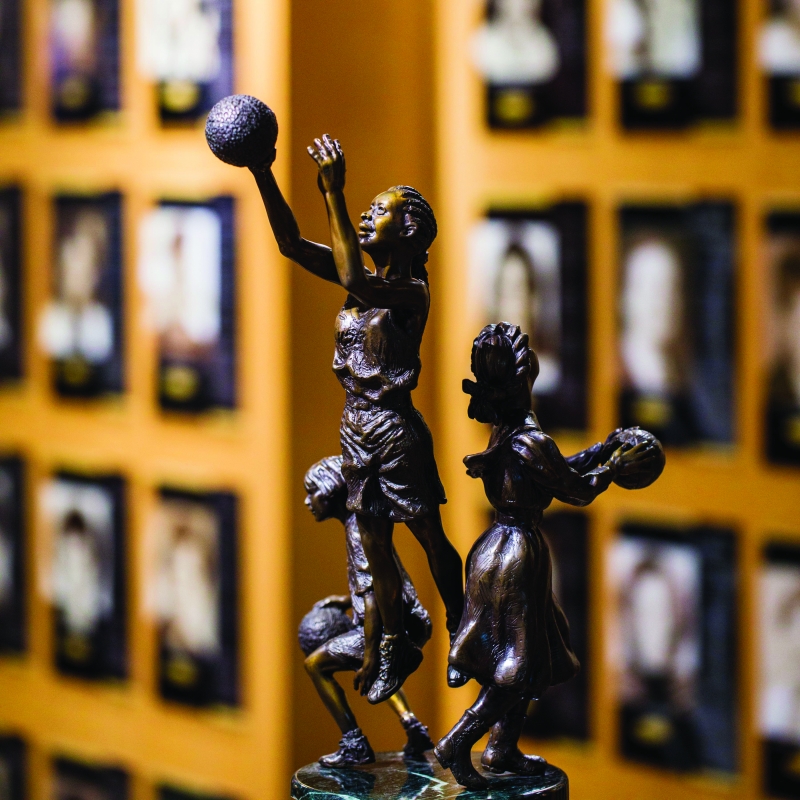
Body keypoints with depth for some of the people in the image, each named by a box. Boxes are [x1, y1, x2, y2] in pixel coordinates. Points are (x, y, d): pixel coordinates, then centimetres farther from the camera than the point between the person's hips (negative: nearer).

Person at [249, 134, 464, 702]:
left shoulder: (413, 291, -15)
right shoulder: (369, 278, 5)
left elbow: (354, 281, -35)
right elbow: (292, 244, -1)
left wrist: (334, 194, -36)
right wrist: (263, 177, -13)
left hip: (397, 431, -7)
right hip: (358, 429, 7)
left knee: (431, 540, 9)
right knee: (376, 548, 14)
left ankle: (461, 636, 26)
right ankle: (397, 648, 27)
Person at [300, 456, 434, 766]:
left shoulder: (358, 532, -18)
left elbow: (373, 597, -25)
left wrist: (370, 658, -26)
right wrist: (347, 600, 22)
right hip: (404, 623, 10)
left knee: (316, 663, 0)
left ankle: (354, 746, -1)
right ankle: (412, 726, 24)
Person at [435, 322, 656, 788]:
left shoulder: (503, 431, 4)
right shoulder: (530, 441, -24)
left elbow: (557, 471, 16)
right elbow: (577, 490, -12)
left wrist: (601, 450, 20)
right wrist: (618, 466, 3)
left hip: (501, 545, 9)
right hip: (519, 553, -9)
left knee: (527, 660, 19)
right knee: (518, 666, 2)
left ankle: (504, 750, 27)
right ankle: (457, 746, 3)